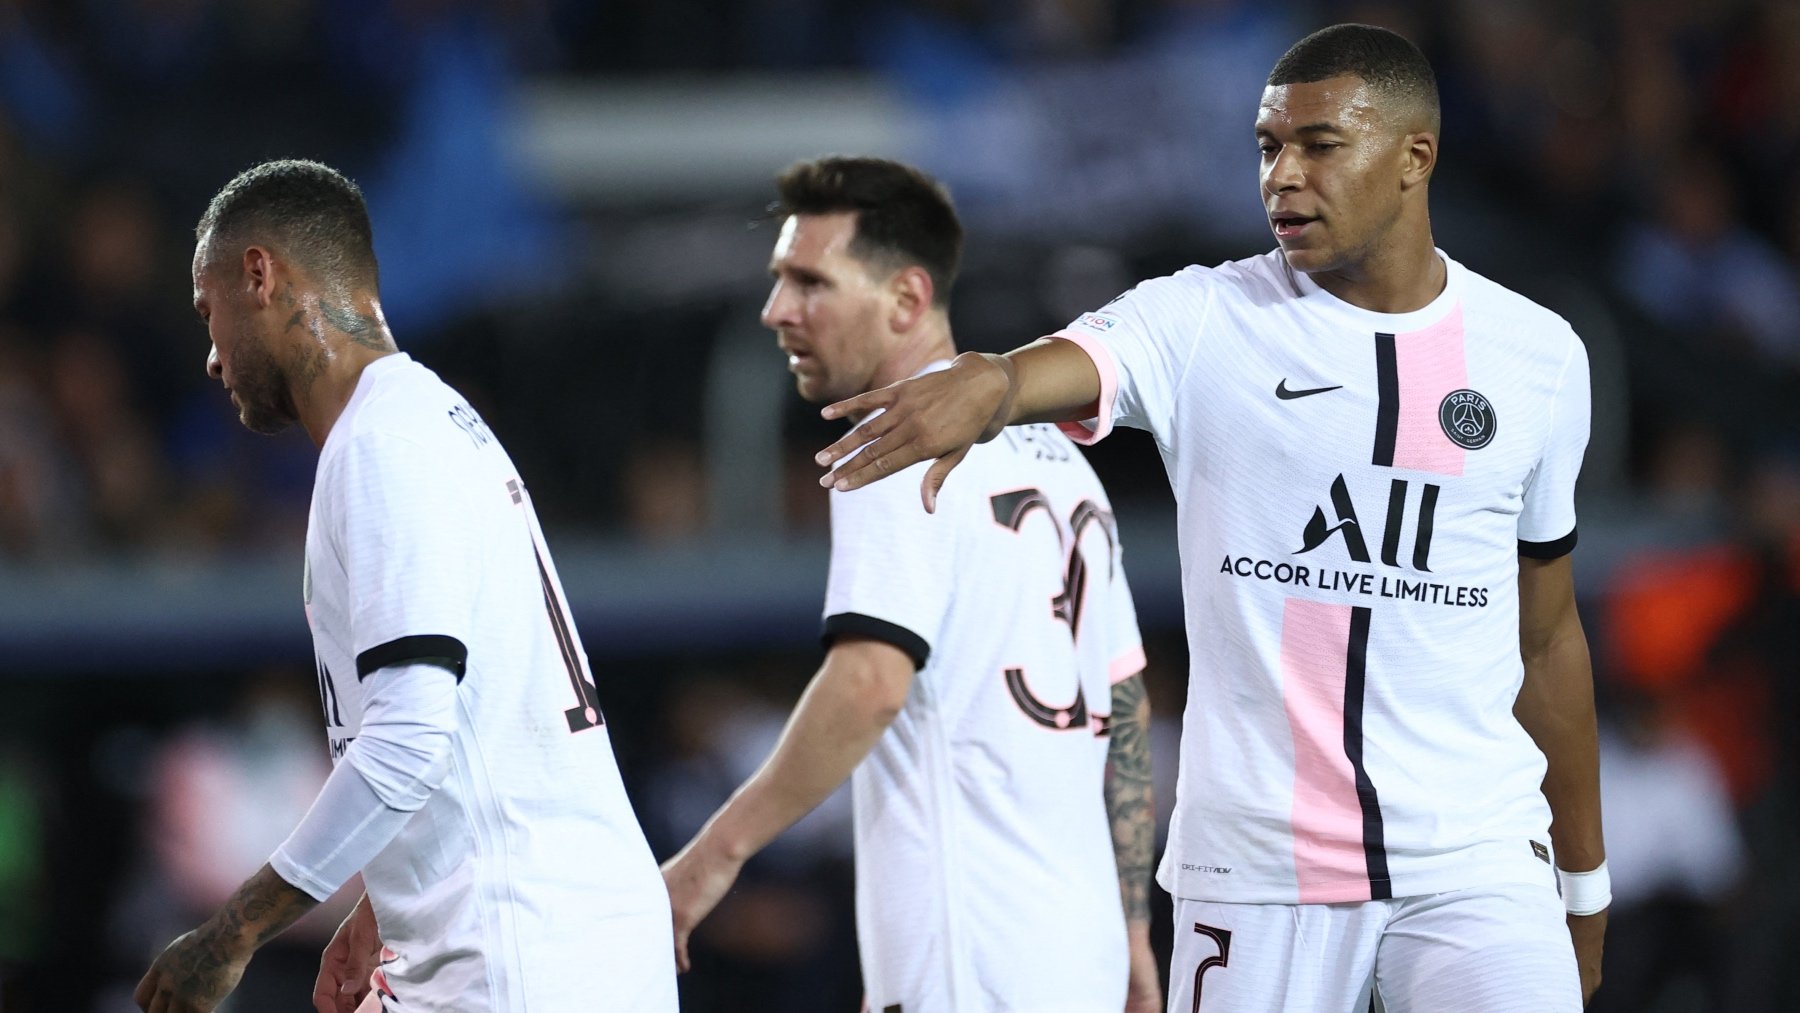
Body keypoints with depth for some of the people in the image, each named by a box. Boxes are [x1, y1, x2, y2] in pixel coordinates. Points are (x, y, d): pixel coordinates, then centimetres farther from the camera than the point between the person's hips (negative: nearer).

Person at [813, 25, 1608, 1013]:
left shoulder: (1539, 358, 7)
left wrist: (1584, 880, 20)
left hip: (1474, 863, 1)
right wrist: (989, 381, -50)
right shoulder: (1204, 324, -2)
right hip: (1256, 866, -1)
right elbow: (1069, 365, -25)